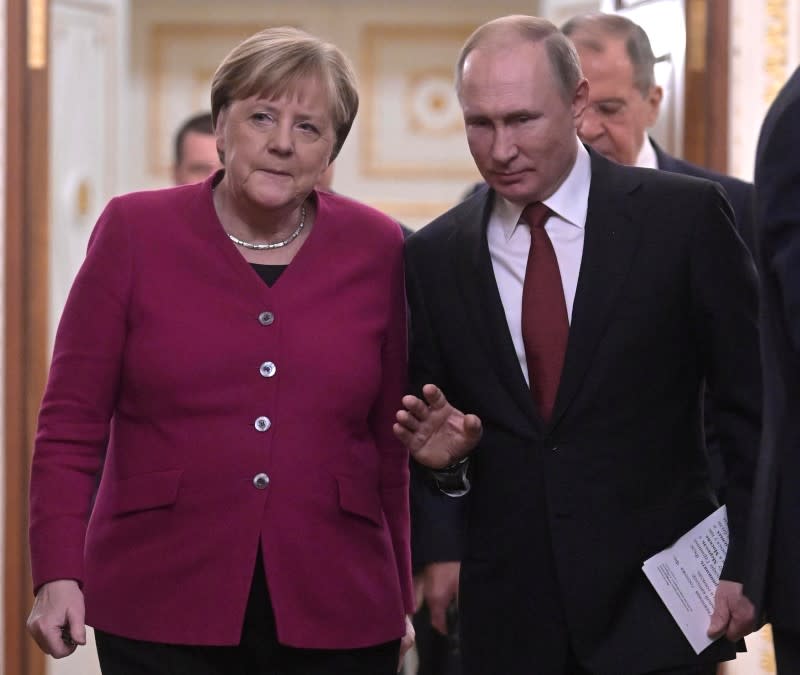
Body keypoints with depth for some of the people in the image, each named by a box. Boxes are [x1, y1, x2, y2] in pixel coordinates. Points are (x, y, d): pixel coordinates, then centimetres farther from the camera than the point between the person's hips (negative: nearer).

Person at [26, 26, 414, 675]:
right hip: (160, 617, -1)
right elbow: (73, 421, 1)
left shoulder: (376, 249, 5)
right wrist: (60, 573, -7)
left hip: (336, 621, 1)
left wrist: (402, 597, 11)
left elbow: (394, 441, 10)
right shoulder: (136, 232, 2)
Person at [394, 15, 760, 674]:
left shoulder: (685, 217, -4)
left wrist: (746, 565, -6)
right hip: (509, 615, 3)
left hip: (655, 604, -3)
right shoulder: (434, 256, 5)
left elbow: (752, 404, -1)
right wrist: (446, 450, -8)